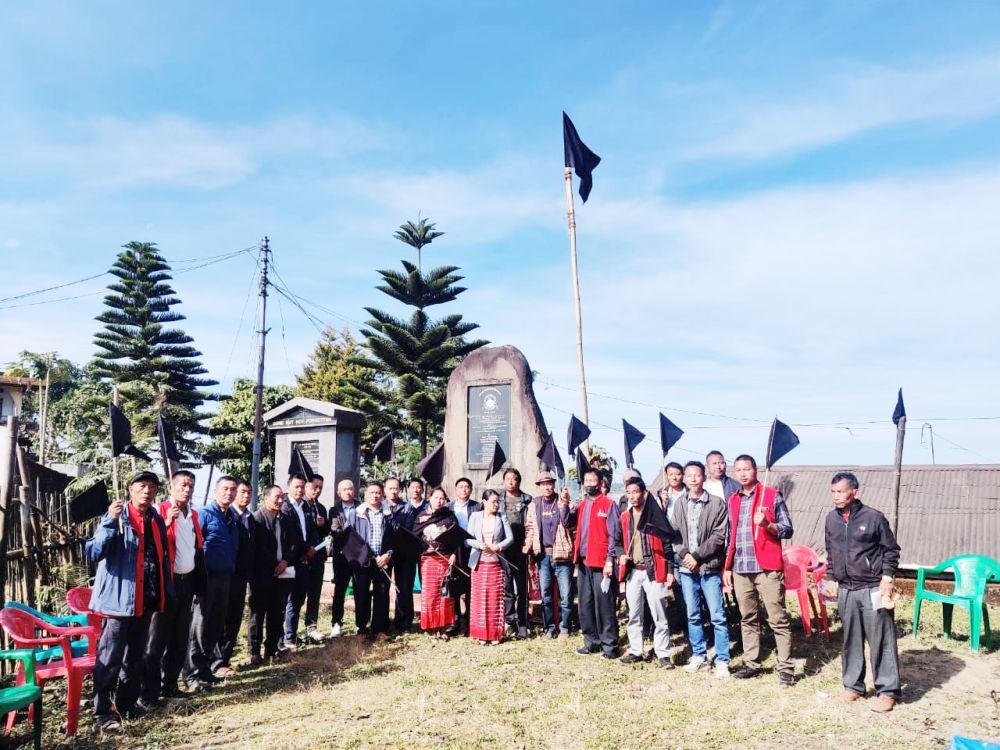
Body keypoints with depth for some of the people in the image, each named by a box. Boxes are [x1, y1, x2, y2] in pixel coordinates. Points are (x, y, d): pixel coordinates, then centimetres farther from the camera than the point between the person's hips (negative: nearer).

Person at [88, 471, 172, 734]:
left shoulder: (156, 519, 10)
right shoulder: (116, 516, -10)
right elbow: (94, 553, -21)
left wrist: (166, 593, 12)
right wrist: (110, 521, -32)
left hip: (147, 600, 7)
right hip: (120, 598, -7)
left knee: (136, 656, 16)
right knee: (110, 657, -2)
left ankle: (127, 703, 29)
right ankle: (102, 713, 5)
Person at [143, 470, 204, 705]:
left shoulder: (193, 515, 12)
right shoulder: (159, 511, -8)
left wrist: (199, 586, 14)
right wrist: (166, 523, -31)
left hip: (187, 582, 7)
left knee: (180, 638, 12)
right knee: (157, 639, 1)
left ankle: (169, 685, 23)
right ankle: (150, 691, 9)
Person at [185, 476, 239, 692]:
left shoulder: (233, 516, 11)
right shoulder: (205, 513, -10)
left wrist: (232, 570, 12)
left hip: (225, 577, 7)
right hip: (207, 576, -7)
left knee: (216, 625, 12)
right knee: (201, 624, -1)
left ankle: (205, 667, 24)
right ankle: (193, 674, 7)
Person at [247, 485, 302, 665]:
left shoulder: (287, 520, 10)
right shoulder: (256, 518, -9)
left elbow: (296, 543, 12)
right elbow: (251, 546, -13)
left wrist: (286, 561, -5)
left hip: (283, 574, 5)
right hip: (261, 575, -5)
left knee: (277, 613, 12)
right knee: (257, 614, 3)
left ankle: (272, 648, 23)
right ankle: (255, 652, 12)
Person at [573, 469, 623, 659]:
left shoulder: (608, 505, -4)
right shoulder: (582, 506, 15)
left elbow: (614, 535, -8)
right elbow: (576, 531, 14)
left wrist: (610, 560, -13)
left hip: (601, 562, -7)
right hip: (583, 562, 7)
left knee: (604, 604, -5)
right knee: (586, 604, 11)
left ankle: (610, 644, 4)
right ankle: (591, 641, 21)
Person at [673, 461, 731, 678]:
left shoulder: (717, 504, -4)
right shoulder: (679, 505, 9)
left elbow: (719, 536, -9)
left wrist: (697, 556, -13)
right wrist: (684, 554, -9)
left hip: (710, 568, -4)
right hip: (687, 568, 4)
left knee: (717, 616, -1)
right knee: (692, 615, 12)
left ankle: (722, 660, 8)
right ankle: (698, 655, 25)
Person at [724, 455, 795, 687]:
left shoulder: (772, 496, -2)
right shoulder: (733, 501, 13)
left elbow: (787, 530, -4)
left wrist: (767, 524, -23)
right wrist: (727, 567, 13)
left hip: (767, 568, -5)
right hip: (740, 569, 5)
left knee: (778, 619, -1)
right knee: (747, 619, 12)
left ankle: (786, 668, 5)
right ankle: (751, 664, 21)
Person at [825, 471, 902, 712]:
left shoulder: (873, 517, -9)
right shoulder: (831, 519, 6)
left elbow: (891, 550, -2)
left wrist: (887, 578, -9)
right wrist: (832, 579, 14)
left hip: (873, 589, -5)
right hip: (845, 590, 5)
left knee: (881, 640, 1)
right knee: (851, 640, 12)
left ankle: (887, 691, 11)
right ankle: (853, 684, 24)